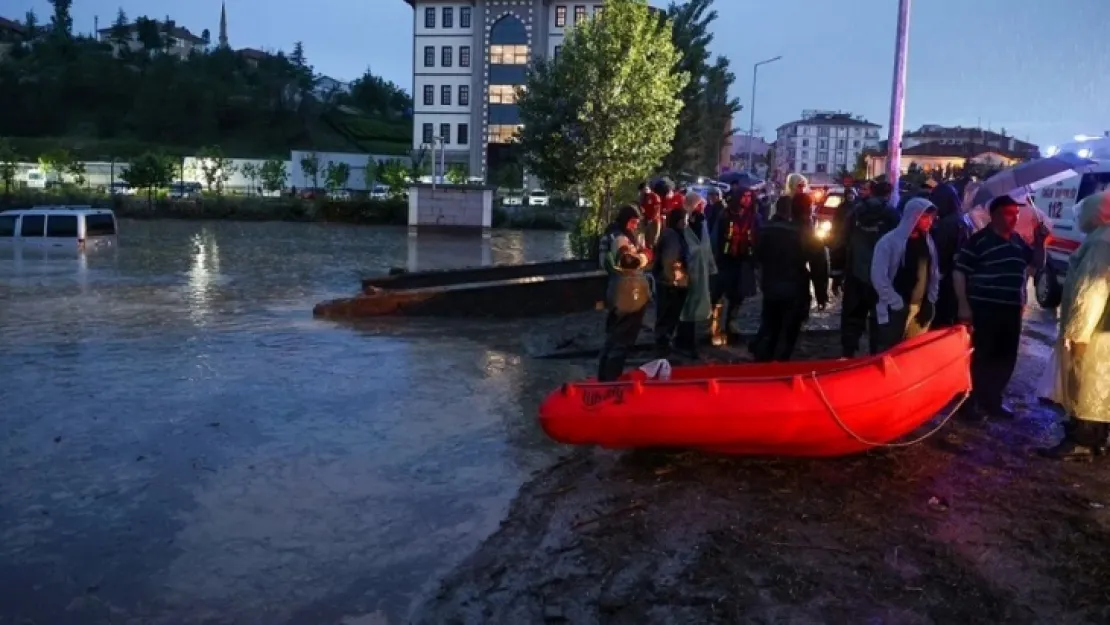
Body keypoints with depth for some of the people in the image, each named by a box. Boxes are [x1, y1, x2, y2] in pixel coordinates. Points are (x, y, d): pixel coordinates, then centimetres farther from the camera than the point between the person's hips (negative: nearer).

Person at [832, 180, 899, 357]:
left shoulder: (855, 212, 4)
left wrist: (837, 275, 8)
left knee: (851, 321, 9)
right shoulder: (892, 215, -3)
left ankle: (847, 356, 9)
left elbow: (840, 245, 3)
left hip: (855, 276, 2)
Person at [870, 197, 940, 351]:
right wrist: (898, 304, -14)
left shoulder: (928, 242, 10)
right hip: (895, 311, -6)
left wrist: (931, 301, 4)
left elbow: (934, 273, 15)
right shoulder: (889, 241, -11)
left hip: (923, 311, 6)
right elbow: (878, 277, -15)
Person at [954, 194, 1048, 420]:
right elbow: (959, 272, -11)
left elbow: (1037, 263, 24)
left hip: (1011, 310, 7)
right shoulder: (979, 240, -9)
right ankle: (970, 402, 10)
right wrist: (963, 305, -16)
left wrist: (1039, 241, 5)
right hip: (984, 309, -7)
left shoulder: (1018, 241, 12)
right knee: (980, 357, -2)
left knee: (1006, 359, 13)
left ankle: (992, 401, 27)